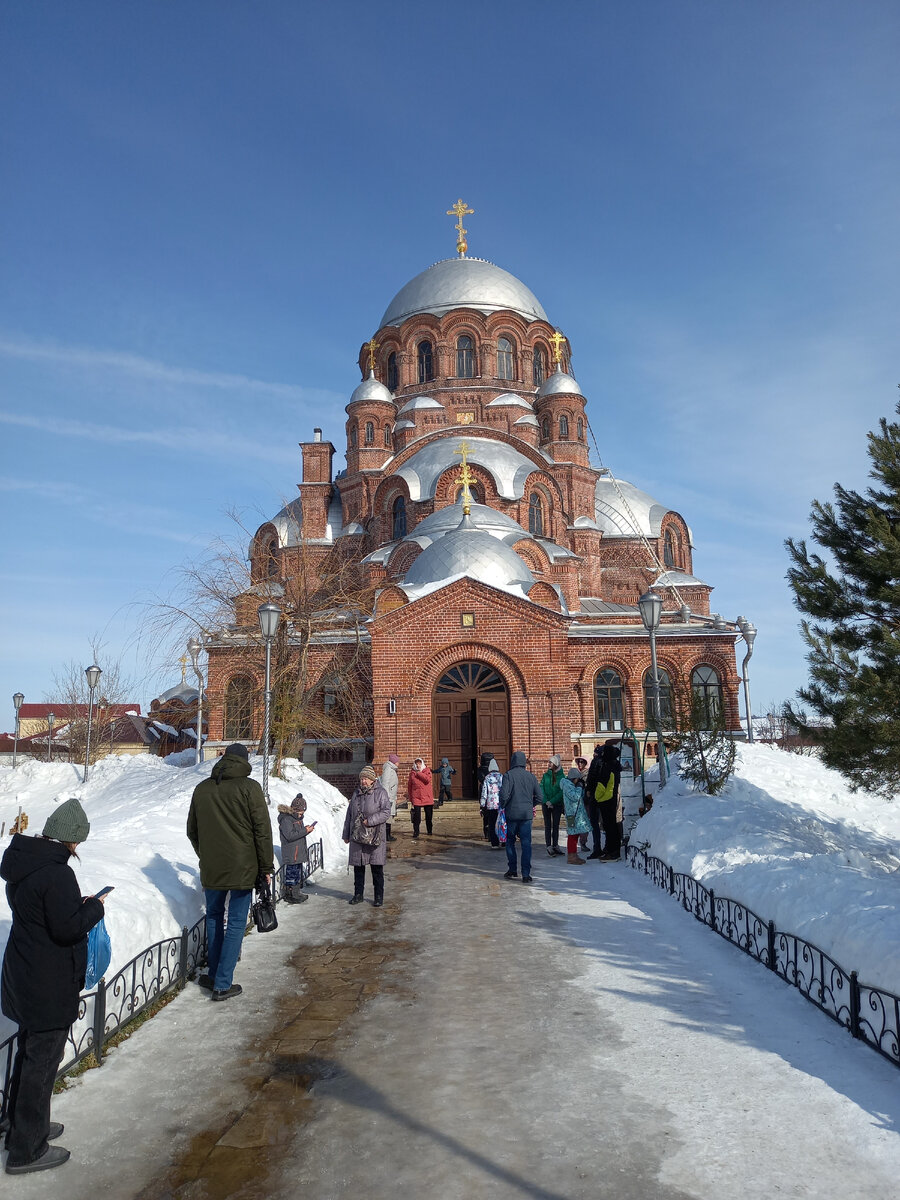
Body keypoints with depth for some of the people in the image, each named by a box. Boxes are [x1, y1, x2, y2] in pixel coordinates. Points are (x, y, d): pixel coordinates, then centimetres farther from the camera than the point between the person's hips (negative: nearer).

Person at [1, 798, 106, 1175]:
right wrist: (94, 907, -11)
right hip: (50, 984, -9)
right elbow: (68, 928, -26)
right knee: (42, 1061, 7)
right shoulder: (57, 874, -28)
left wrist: (79, 904, 4)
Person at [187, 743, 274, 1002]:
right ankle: (222, 984, 5)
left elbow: (192, 830, 15)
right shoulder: (249, 788, -10)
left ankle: (213, 975, 28)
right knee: (236, 923, 4)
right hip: (242, 869, -4)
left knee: (214, 917, 20)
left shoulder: (202, 788, 5)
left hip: (211, 870, 5)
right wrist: (266, 867, -2)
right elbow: (262, 830, -10)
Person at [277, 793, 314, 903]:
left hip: (299, 852, 10)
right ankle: (289, 894, 4)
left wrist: (307, 829, 4)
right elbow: (290, 835, -24)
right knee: (292, 873, -5)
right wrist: (305, 831, -22)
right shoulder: (286, 819, -16)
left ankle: (297, 892, 27)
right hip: (291, 854, -10)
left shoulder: (298, 818, 15)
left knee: (298, 872, 16)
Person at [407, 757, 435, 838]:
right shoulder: (412, 773, 6)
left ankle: (429, 831, 25)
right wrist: (410, 797, 8)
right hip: (416, 798, 0)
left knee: (429, 815, 10)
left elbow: (427, 780, -18)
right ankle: (416, 832, 4)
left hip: (427, 797, 0)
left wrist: (419, 773, -14)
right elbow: (409, 786, 11)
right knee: (416, 816, -5)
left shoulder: (427, 771, 3)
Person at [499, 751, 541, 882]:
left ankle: (512, 869, 19)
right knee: (526, 844, 4)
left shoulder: (508, 775, -8)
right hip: (527, 814, 2)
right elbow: (539, 797, 5)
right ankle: (526, 874, 0)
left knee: (510, 842, 15)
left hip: (512, 813, -2)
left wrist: (502, 806, 2)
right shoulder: (530, 776, 3)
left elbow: (504, 794, -17)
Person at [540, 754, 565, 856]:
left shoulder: (561, 777, -3)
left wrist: (552, 801, -15)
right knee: (548, 825, 0)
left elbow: (561, 791, -8)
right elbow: (541, 789, -1)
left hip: (557, 804, -1)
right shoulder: (545, 775, 2)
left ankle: (555, 845, 13)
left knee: (556, 825, 6)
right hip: (546, 804, 1)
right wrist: (546, 801, -13)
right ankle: (549, 846, 0)